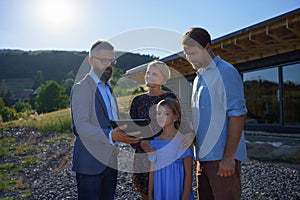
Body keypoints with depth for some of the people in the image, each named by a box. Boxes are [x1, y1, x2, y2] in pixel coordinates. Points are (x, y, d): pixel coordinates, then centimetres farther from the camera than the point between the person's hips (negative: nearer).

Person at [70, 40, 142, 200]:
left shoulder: (108, 88, 17)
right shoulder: (82, 88, -11)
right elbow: (81, 126, -21)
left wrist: (127, 132, 3)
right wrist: (111, 135, -35)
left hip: (110, 161, 8)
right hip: (91, 162, -8)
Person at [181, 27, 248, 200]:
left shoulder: (226, 72, -9)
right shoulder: (199, 78, 17)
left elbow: (237, 115, -15)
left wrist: (229, 157, -19)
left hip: (222, 157, -8)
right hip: (203, 156, 8)